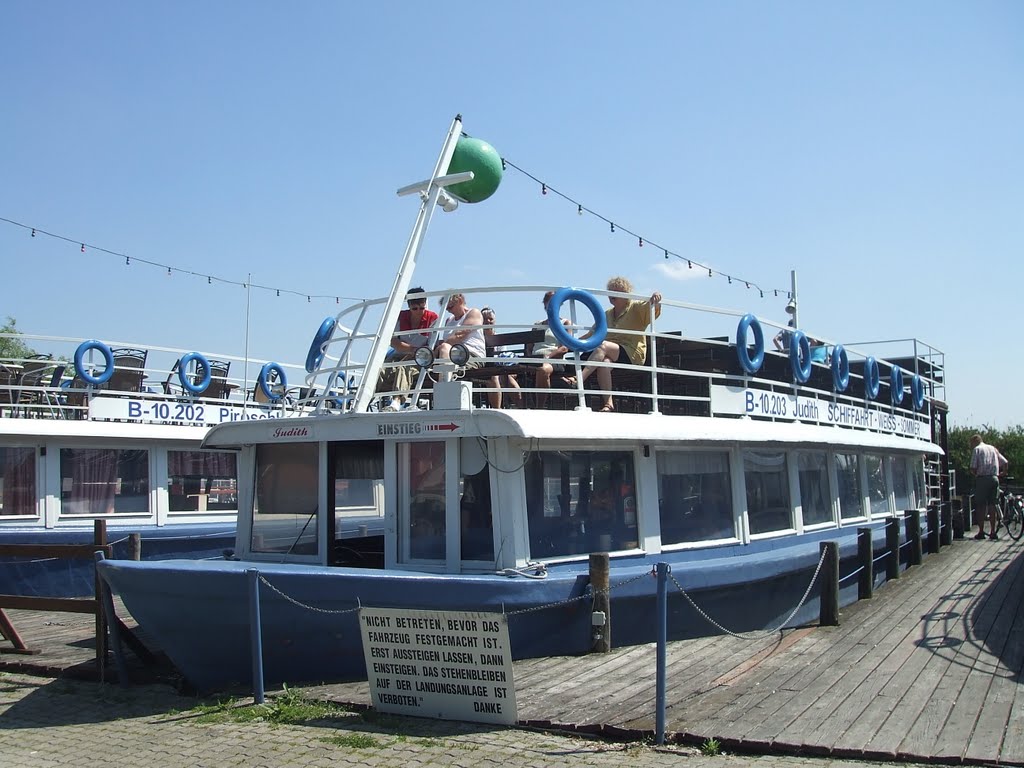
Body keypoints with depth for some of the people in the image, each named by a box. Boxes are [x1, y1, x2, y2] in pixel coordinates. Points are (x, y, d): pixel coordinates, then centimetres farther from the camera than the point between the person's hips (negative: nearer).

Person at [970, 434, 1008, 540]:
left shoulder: (976, 449, 0)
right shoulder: (993, 448, 16)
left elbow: (973, 468, -8)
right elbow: (1005, 462, 11)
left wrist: (975, 474, 11)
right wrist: (1001, 472, 24)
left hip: (982, 479, -5)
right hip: (994, 478, 5)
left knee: (981, 506, 0)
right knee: (992, 505, 8)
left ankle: (981, 532, 1)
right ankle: (993, 532, 8)